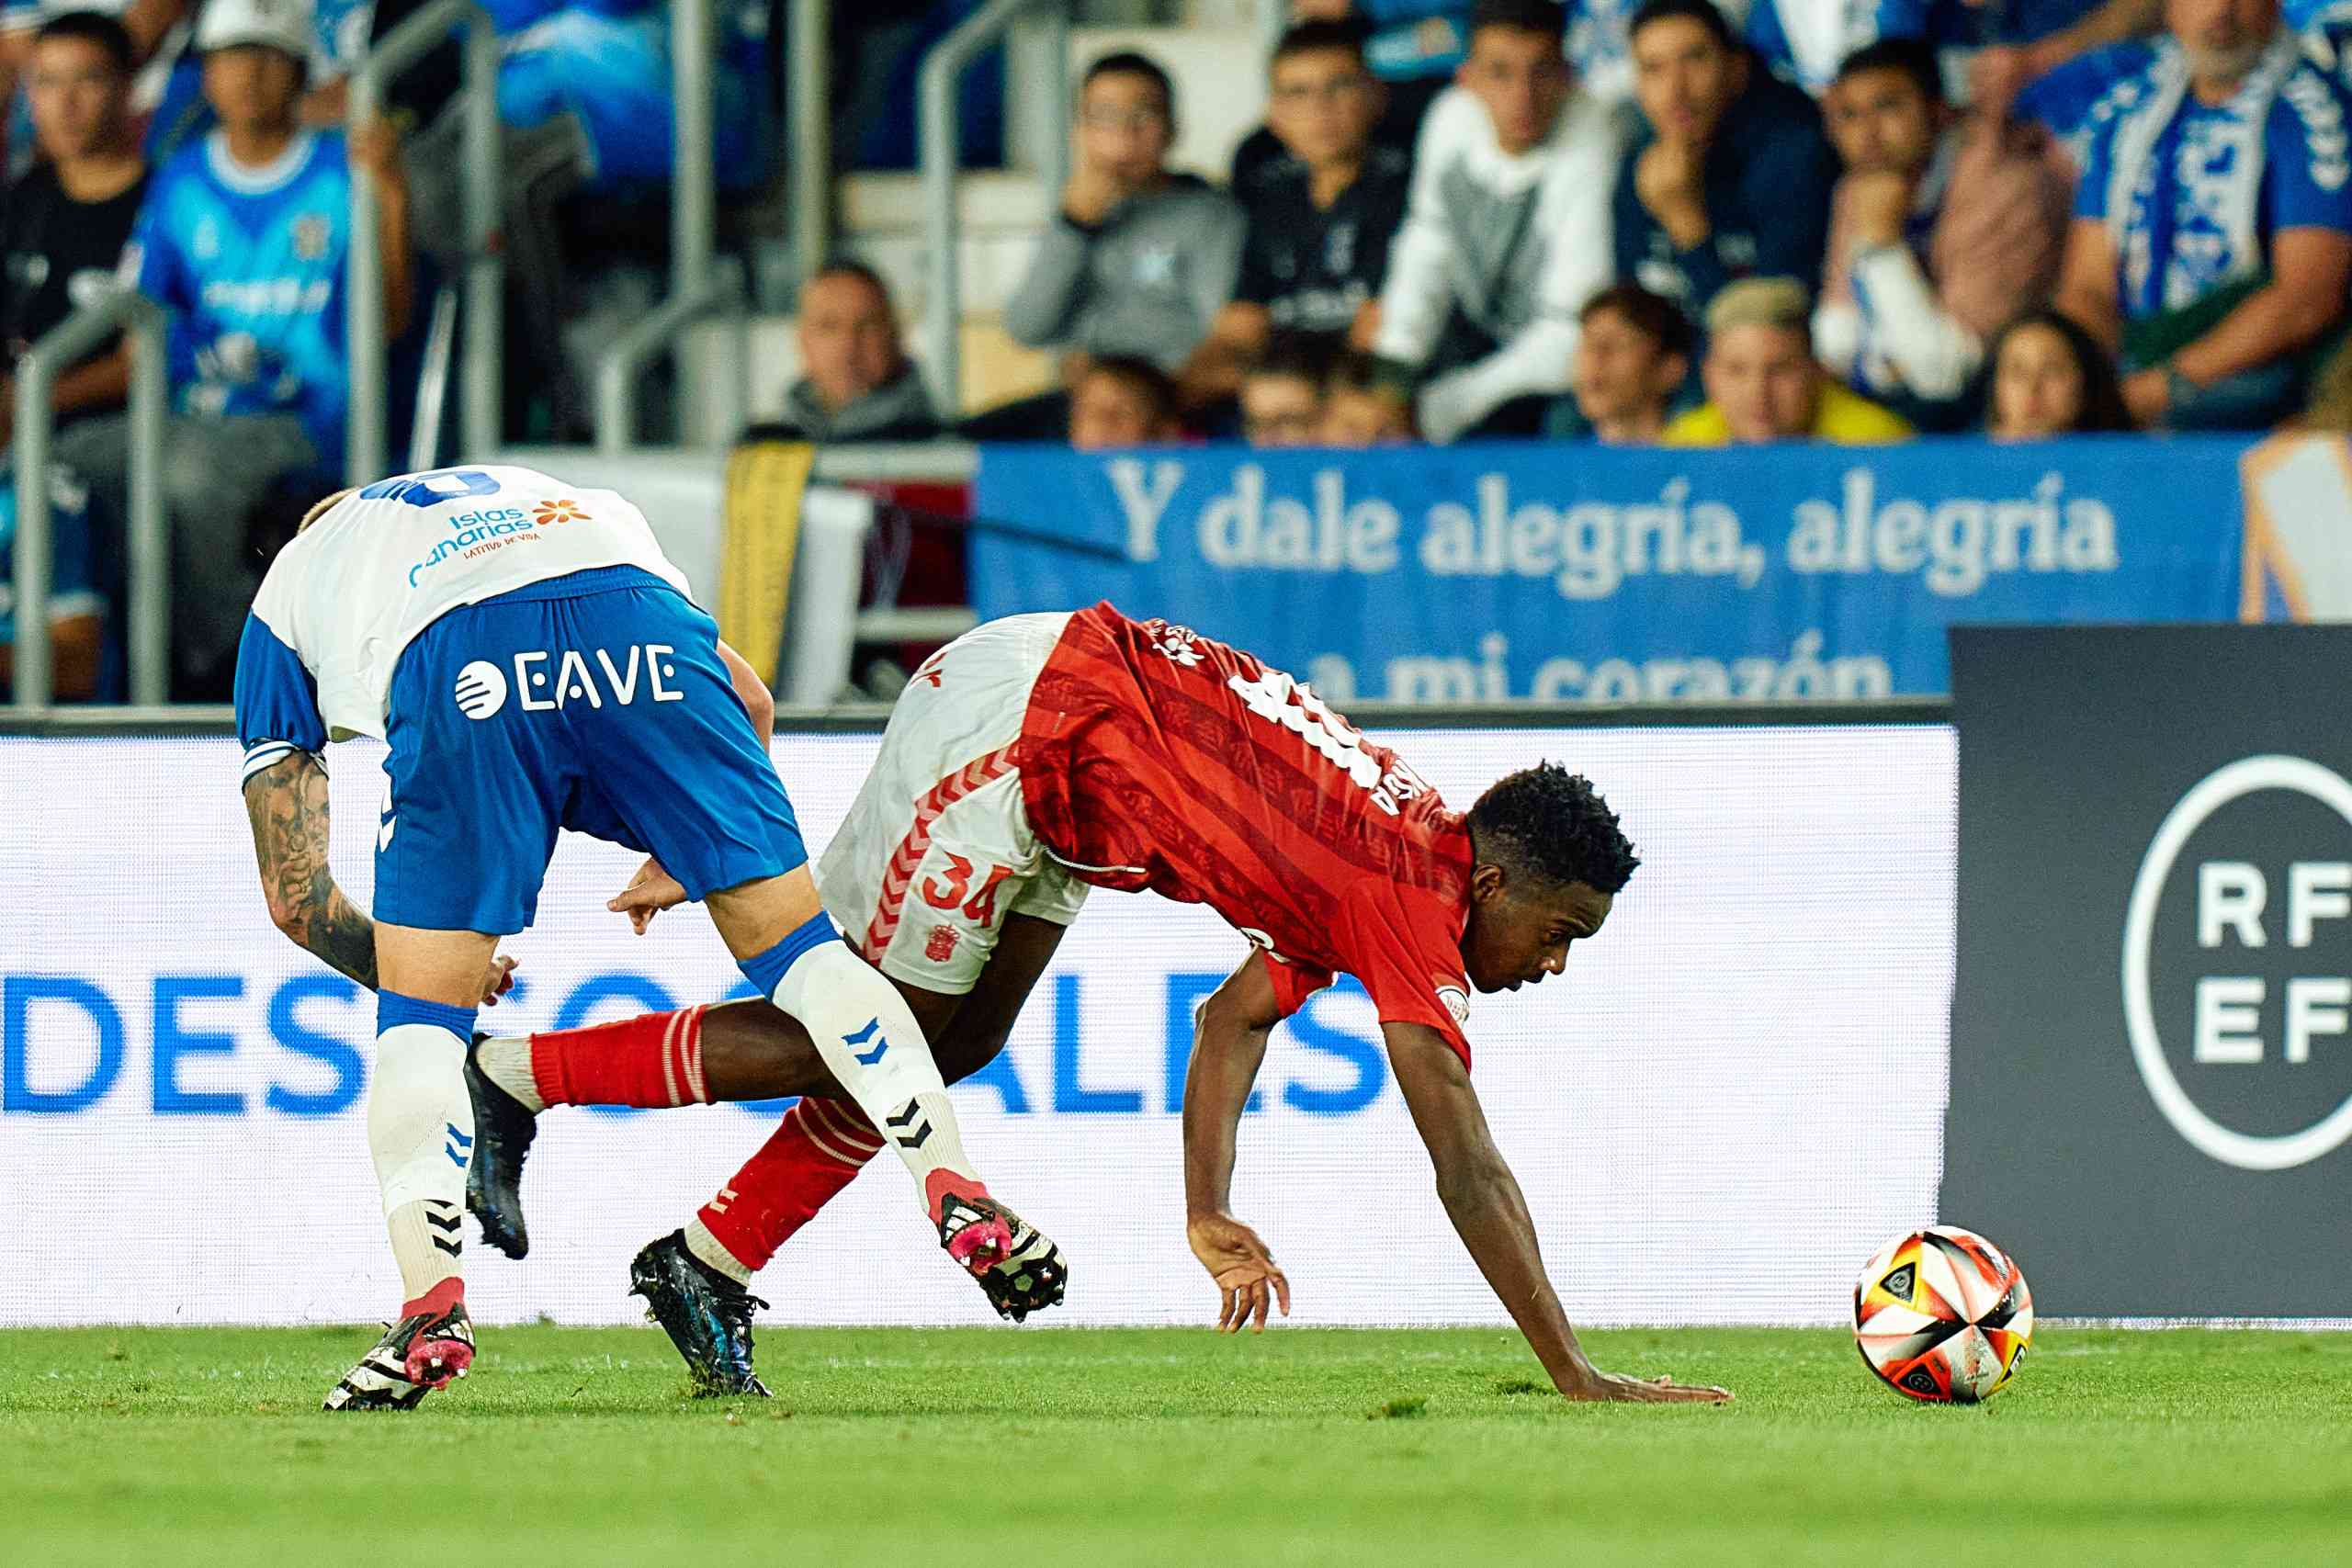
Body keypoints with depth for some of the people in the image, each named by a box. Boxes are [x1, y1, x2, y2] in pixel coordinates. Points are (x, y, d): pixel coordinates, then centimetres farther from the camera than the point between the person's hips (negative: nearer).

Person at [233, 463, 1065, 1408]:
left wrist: (433, 976, 49)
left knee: (419, 1018, 8)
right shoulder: (564, 500, 46)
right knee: (796, 942, 12)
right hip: (638, 627, 2)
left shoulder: (284, 594, 38)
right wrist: (690, 860, 55)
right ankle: (956, 1192, -1)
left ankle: (431, 1308, -7)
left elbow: (294, 893, 34)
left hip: (468, 685, -2)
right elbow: (749, 704, 39)